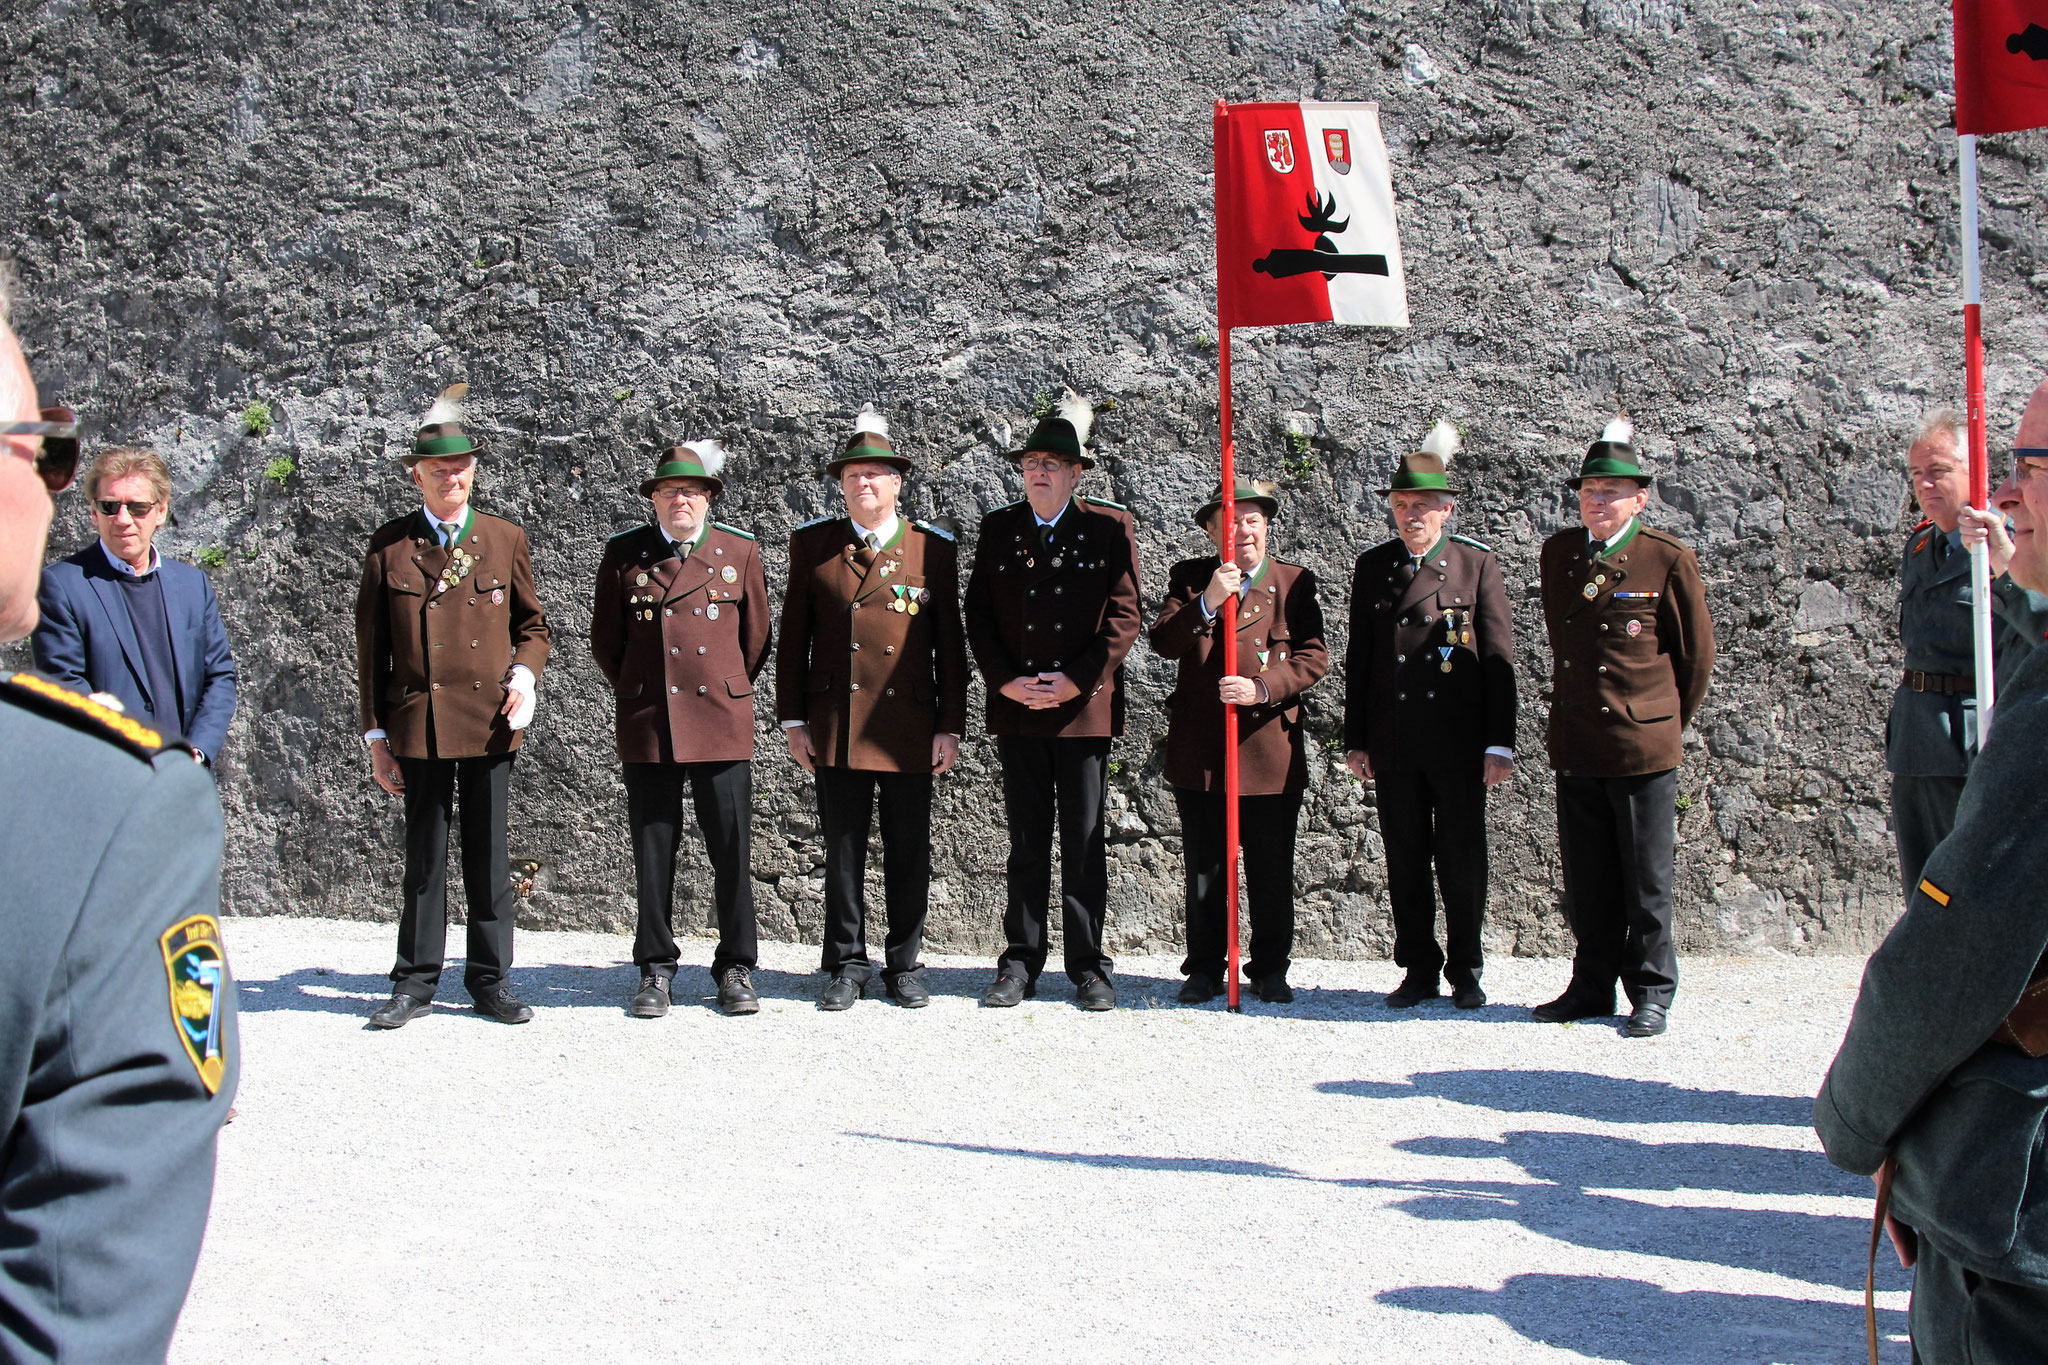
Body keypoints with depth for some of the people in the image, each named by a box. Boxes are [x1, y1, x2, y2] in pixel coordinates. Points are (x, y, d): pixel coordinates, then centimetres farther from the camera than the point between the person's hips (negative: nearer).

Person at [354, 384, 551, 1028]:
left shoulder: (505, 539, 8)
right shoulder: (388, 546, 3)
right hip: (419, 725, -1)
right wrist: (376, 734, 2)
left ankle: (490, 980, 16)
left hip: (491, 722, 1)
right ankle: (415, 982, 15)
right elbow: (370, 645, 5)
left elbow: (533, 623, 16)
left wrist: (525, 672, -5)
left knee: (489, 856, 6)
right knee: (423, 858, 5)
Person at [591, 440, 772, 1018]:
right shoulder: (624, 552, 6)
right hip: (647, 725, 0)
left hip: (723, 722, 0)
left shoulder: (740, 551, 6)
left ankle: (736, 968, 12)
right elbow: (605, 639, 14)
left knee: (733, 851, 0)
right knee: (652, 853, 5)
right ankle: (655, 968, 16)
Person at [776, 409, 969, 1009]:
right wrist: (792, 719, 3)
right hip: (835, 727, 1)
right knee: (842, 852, 6)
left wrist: (950, 727, 0)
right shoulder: (813, 543, 6)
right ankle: (847, 966, 18)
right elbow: (793, 637, 8)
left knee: (909, 854, 5)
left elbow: (950, 644, 5)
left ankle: (904, 967, 19)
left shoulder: (934, 547, 4)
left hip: (909, 728, 0)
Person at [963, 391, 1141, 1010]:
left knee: (1085, 842, 3)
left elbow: (1124, 616, -2)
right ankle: (1021, 962, 13)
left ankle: (1088, 966, 11)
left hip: (1085, 707, -2)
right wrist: (1006, 680, -5)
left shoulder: (1111, 527, 2)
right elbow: (979, 614, 8)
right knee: (1026, 841, 7)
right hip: (1016, 706, 2)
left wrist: (1076, 681, -11)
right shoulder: (998, 528, 9)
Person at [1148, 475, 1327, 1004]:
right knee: (1203, 870, 9)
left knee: (1271, 873, 4)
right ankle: (1205, 968, 19)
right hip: (1198, 751, 1)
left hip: (1270, 749, -1)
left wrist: (1262, 687, -18)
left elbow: (1314, 658, -2)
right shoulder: (1190, 578, 8)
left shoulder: (1295, 582, 6)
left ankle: (1270, 969, 17)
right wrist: (1207, 602, -21)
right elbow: (1164, 642, -6)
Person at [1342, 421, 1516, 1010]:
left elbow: (1499, 656, -1)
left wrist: (1500, 743, -6)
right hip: (1393, 744, 3)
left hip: (1459, 742, -2)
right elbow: (1358, 660, 11)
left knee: (1462, 860, 4)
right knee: (1405, 862, 8)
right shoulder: (1372, 566, 8)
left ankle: (1466, 971, 17)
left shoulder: (1477, 562, 0)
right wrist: (1355, 740, 7)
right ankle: (1419, 970, 19)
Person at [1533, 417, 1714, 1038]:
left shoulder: (1669, 559, -6)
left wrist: (1670, 723, 10)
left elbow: (1697, 654, 3)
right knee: (1586, 880, 10)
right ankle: (1592, 986, 22)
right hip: (1574, 747, 4)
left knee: (1646, 881, 3)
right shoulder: (1557, 554, 7)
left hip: (1643, 747, -4)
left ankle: (1652, 992, 15)